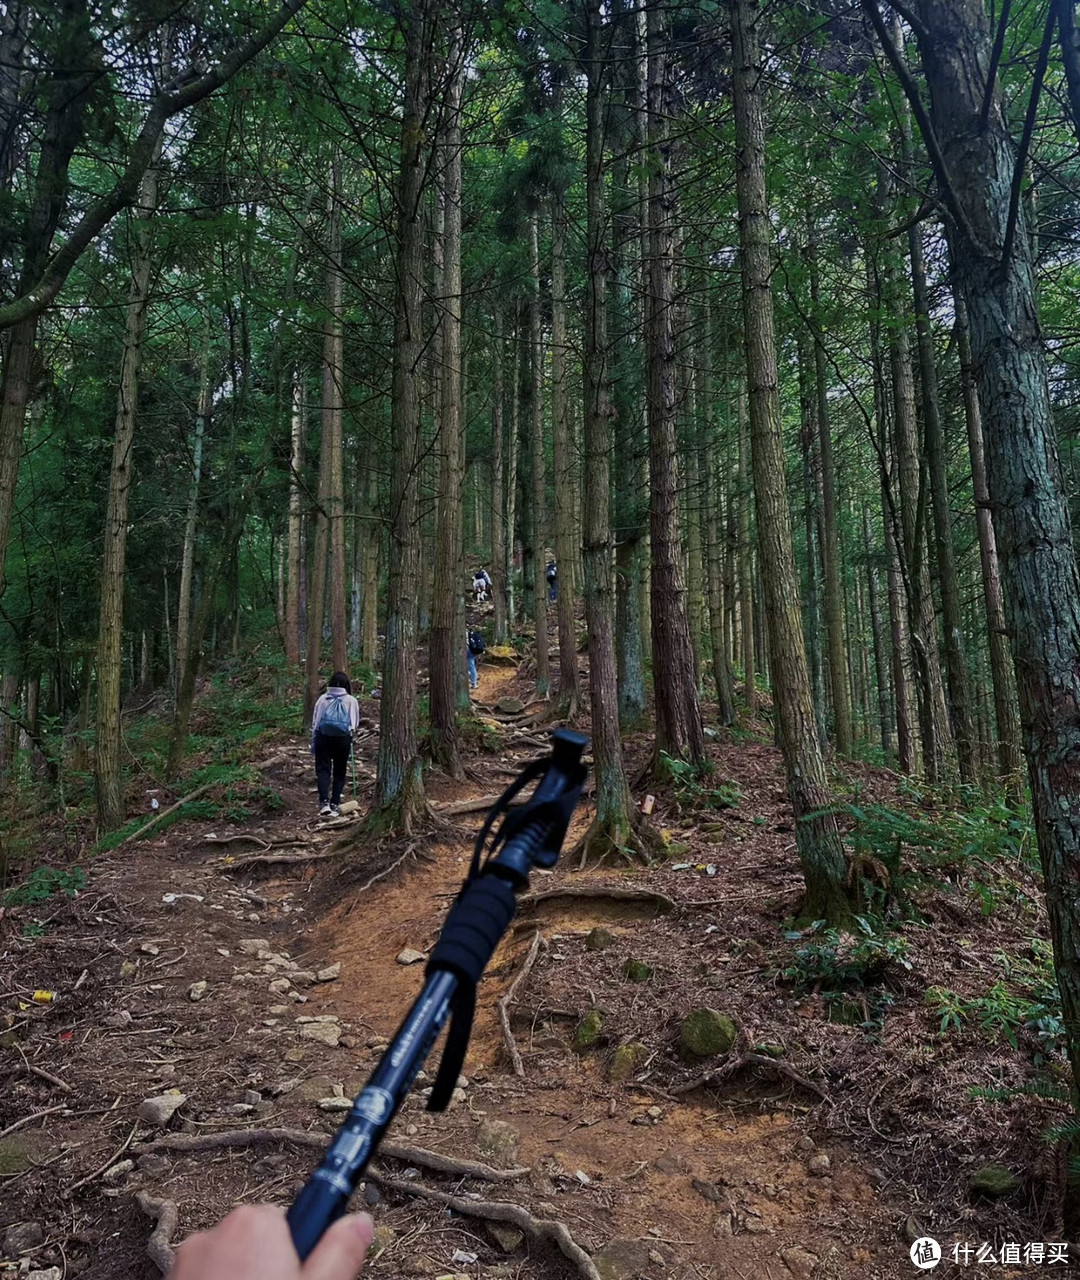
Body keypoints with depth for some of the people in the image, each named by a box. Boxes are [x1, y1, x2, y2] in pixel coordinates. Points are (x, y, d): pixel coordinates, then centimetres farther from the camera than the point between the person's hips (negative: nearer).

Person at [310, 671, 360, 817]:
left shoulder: (323, 699, 9)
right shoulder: (351, 701, 7)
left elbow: (314, 722, 10)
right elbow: (356, 723, 8)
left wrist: (313, 744, 15)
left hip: (323, 736, 0)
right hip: (343, 738, 0)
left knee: (323, 769, 1)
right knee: (339, 771, 11)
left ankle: (324, 803, -17)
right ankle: (334, 804, 8)